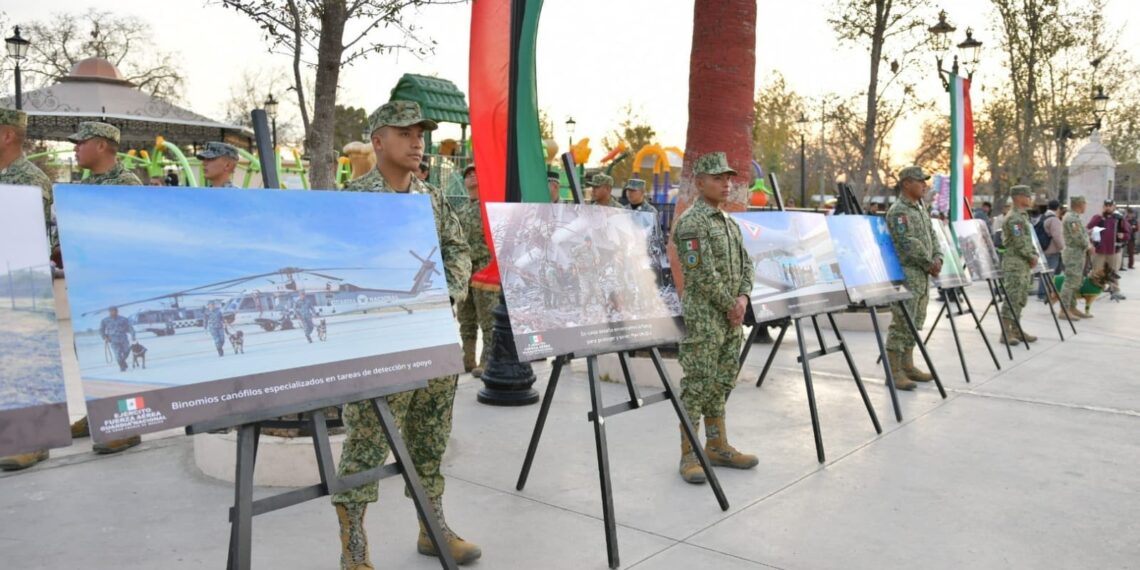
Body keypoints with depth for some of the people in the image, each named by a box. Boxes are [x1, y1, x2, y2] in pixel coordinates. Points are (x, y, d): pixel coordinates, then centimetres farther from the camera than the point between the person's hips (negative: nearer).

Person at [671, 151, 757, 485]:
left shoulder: (731, 224, 16)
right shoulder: (691, 223, -12)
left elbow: (746, 265, 13)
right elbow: (703, 274, -18)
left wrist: (743, 297, -4)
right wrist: (730, 304, -11)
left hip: (731, 319, 9)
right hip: (703, 318, -8)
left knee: (721, 383, 14)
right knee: (697, 385, -4)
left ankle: (718, 447, 24)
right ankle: (689, 456, 3)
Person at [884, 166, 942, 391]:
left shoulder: (921, 207, 16)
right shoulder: (898, 211, -13)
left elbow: (932, 235, 17)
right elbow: (909, 244, -19)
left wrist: (937, 259, 0)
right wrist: (929, 264, -12)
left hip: (923, 275, 9)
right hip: (906, 274, -9)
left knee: (915, 322, 14)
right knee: (902, 322, -8)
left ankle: (907, 365, 22)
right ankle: (894, 371, -5)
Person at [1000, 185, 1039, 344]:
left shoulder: (1023, 216, 17)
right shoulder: (1015, 218, -15)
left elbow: (1029, 240, 21)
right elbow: (1020, 243, -19)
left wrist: (1034, 256, 7)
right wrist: (1032, 257, -7)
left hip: (1024, 264, 10)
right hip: (1015, 264, -10)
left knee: (1020, 298, 13)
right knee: (1012, 298, -8)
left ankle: (1017, 330, 19)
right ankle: (1006, 332, -6)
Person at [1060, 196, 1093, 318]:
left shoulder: (1074, 217, 16)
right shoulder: (1072, 219, -17)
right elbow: (1078, 237, -20)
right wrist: (1088, 246, -7)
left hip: (1077, 254, 11)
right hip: (1074, 254, -11)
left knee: (1077, 282, 15)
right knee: (1070, 282, -10)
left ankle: (1072, 308, 21)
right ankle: (1064, 309, -9)